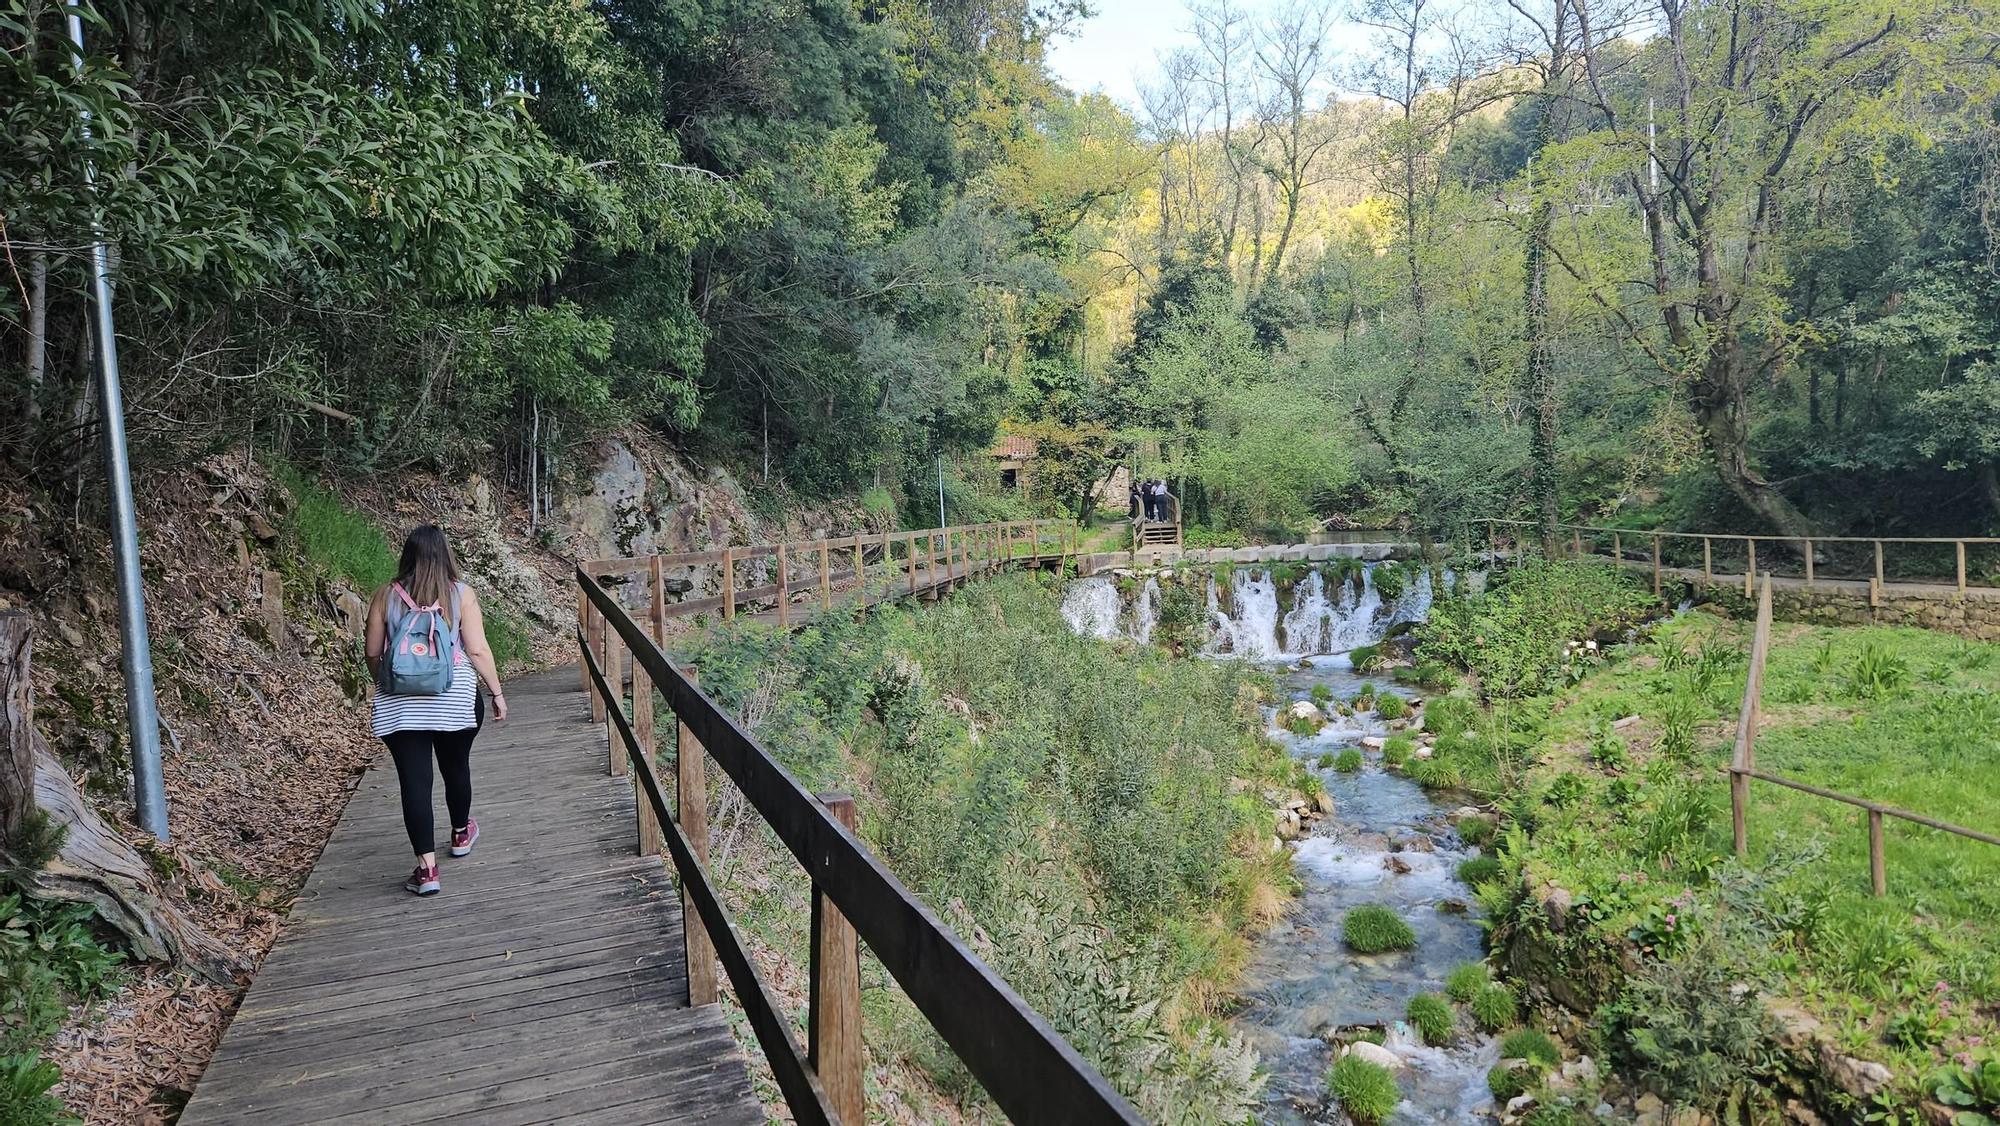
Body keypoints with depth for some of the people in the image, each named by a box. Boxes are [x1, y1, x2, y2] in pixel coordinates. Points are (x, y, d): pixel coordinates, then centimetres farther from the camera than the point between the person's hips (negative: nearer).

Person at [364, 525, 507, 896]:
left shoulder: (387, 596, -1)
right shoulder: (461, 594, -5)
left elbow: (373, 654, 5)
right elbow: (477, 650, -8)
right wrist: (497, 692, 1)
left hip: (400, 704, 0)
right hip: (455, 698, 0)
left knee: (414, 780, 1)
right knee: (456, 767, 20)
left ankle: (427, 868, -3)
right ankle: (461, 834, 42)